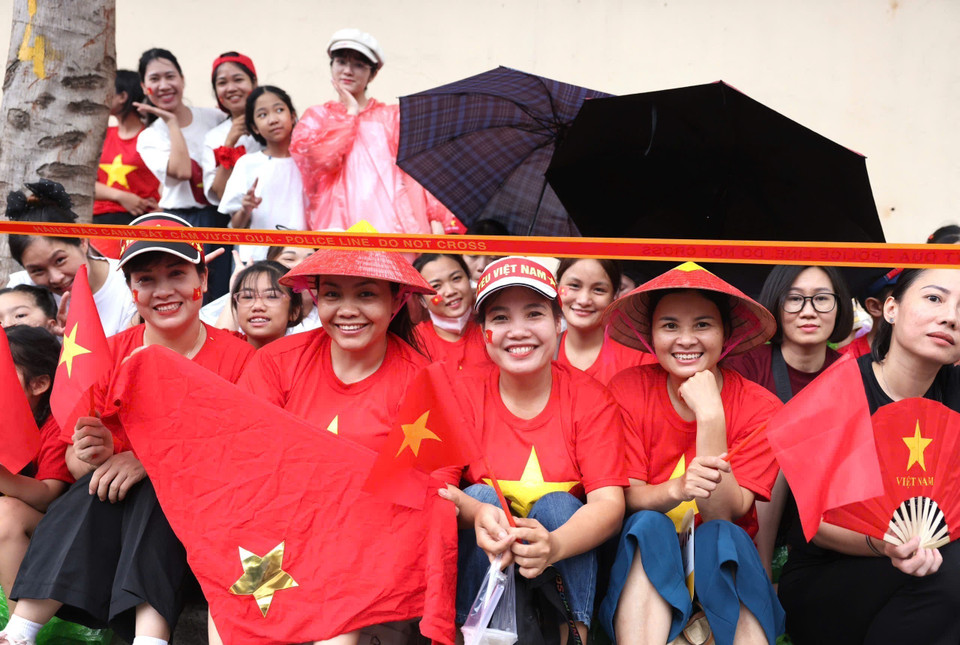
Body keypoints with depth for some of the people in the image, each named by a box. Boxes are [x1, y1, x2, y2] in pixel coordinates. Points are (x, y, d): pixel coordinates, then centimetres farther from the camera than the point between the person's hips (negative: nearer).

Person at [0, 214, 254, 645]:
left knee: (149, 492, -32)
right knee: (101, 480, -29)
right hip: (105, 515, 2)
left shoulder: (238, 357, -7)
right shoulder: (110, 355, 0)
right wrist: (91, 455, -25)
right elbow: (74, 463, 0)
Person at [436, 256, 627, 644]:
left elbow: (609, 503, -19)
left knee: (558, 503, -28)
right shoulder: (464, 391, -6)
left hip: (569, 559, 0)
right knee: (480, 494, -26)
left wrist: (553, 546, -40)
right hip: (484, 557, 1)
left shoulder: (591, 399, -9)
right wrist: (478, 514, -39)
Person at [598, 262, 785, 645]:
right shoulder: (628, 390, -7)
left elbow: (724, 514, -17)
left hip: (724, 563, 0)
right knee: (649, 525, -31)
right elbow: (626, 498, -11)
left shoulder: (759, 408, -9)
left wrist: (710, 416, -27)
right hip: (642, 557, 1)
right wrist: (677, 489, -34)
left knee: (721, 537, -32)